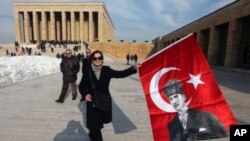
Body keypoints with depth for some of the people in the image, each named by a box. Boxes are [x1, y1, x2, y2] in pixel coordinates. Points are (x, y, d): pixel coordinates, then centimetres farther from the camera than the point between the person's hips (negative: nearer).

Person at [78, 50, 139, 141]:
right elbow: (81, 86, 0)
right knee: (95, 125, 3)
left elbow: (121, 74, -13)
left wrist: (134, 68, -25)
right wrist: (85, 94, -19)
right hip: (92, 102, -2)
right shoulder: (88, 72, -10)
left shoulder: (106, 70, -7)